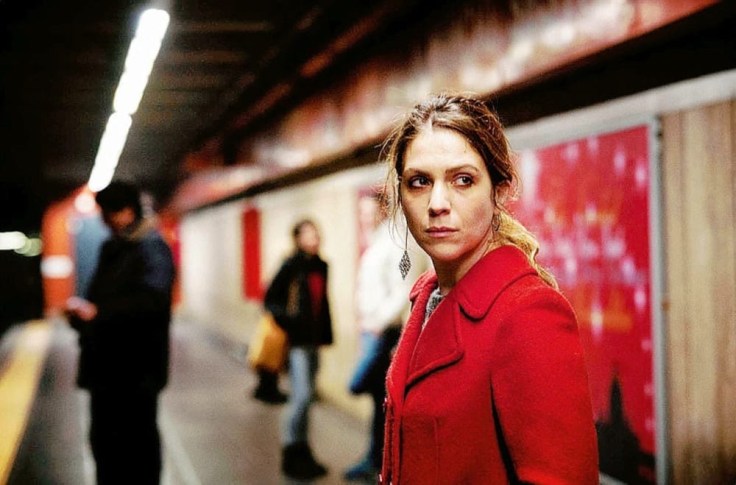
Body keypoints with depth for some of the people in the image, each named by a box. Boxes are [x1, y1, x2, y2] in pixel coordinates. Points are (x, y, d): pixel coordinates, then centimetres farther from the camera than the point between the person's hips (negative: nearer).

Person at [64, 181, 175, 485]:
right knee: (104, 439, 15)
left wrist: (96, 312, -29)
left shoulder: (151, 248, -11)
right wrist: (82, 313, 2)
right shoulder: (111, 249, 17)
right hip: (106, 366, 9)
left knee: (138, 442, -1)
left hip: (137, 368, -9)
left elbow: (151, 298, -27)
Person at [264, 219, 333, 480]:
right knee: (302, 395, -11)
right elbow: (270, 299, -6)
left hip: (313, 340, 7)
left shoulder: (321, 267, 10)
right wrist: (287, 321, -16)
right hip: (297, 340, -7)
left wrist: (325, 334, 11)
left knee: (305, 396, 13)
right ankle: (292, 452, 1)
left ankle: (302, 452, 22)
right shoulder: (292, 266, -8)